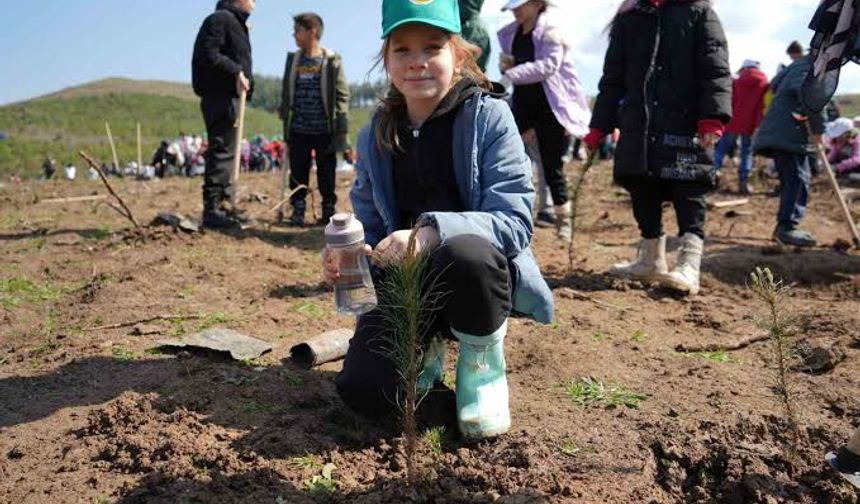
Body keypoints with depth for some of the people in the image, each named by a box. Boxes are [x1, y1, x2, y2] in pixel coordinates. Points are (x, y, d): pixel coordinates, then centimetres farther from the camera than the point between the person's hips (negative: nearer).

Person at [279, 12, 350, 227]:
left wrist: (342, 128, -9)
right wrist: (285, 122, 13)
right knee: (298, 172, 6)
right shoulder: (293, 60, 10)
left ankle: (329, 210, 17)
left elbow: (342, 95, -3)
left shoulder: (332, 61, -2)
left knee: (326, 173, 6)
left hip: (324, 129, -3)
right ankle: (297, 210, 15)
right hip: (298, 129, 3)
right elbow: (286, 93, 15)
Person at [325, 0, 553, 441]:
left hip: (481, 271, -3)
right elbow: (369, 226, 8)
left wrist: (432, 232, -35)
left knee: (466, 251, -39)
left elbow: (514, 220, -19)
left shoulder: (489, 116, -10)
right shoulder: (375, 136, 3)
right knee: (363, 389, -17)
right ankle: (425, 350, 19)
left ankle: (482, 363, -7)